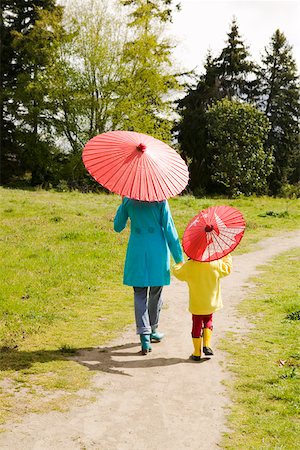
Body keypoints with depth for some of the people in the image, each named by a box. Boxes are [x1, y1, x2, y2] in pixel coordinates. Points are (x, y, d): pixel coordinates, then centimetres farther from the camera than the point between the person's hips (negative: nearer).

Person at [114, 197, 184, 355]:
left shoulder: (128, 200, -1)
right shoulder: (160, 200, -5)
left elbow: (117, 227, 11)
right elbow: (169, 229, -6)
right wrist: (179, 257, -2)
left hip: (137, 252, 1)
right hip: (158, 252, 0)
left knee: (140, 295, 6)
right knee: (155, 293, 16)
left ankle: (144, 336, -7)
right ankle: (153, 331, 31)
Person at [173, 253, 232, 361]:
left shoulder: (188, 266, -14)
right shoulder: (215, 264, -14)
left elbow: (177, 272, 4)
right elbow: (227, 269, 3)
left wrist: (179, 265, 25)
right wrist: (227, 258, 20)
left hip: (196, 305, -1)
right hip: (211, 303, 1)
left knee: (197, 325, 9)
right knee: (208, 321, 23)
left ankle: (197, 353, 13)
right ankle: (207, 345, 11)